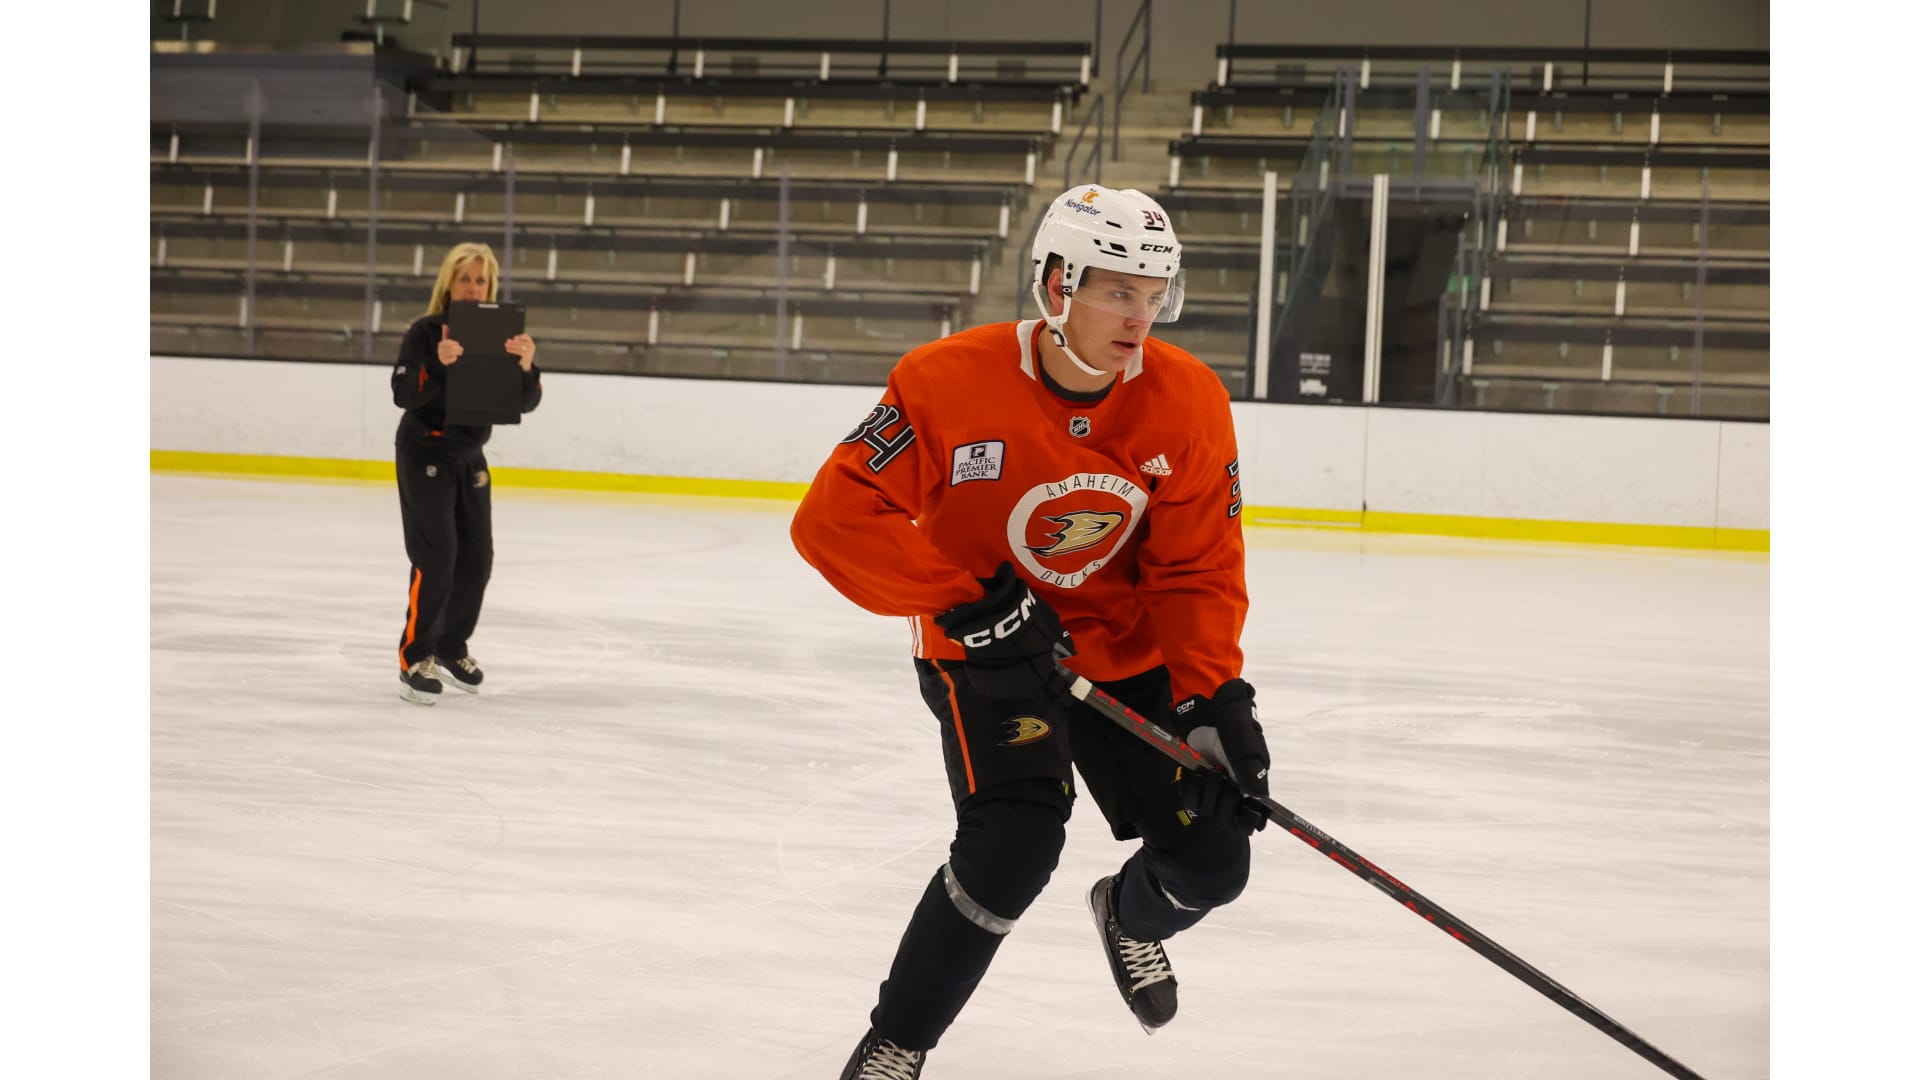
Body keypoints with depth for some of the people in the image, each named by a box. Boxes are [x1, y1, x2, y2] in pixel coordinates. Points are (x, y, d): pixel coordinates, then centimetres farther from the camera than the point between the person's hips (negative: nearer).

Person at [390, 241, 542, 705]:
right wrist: (438, 363, -37)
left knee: (477, 560, 9)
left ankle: (451, 647, 28)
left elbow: (525, 403, -7)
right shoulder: (425, 332, -13)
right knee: (436, 557, -14)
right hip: (423, 454, -5)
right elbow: (404, 394, -22)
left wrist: (525, 366, -26)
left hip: (469, 458, 5)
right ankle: (415, 657, -6)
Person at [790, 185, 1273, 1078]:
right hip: (986, 649, -4)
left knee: (1210, 862, -1)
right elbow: (834, 519, -24)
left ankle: (1130, 917, 40)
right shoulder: (950, 383, -23)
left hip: (1129, 653, 4)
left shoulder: (1188, 402, -14)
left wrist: (1213, 696, -18)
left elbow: (1199, 567, -7)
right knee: (1016, 838, -26)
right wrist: (964, 604, -29)